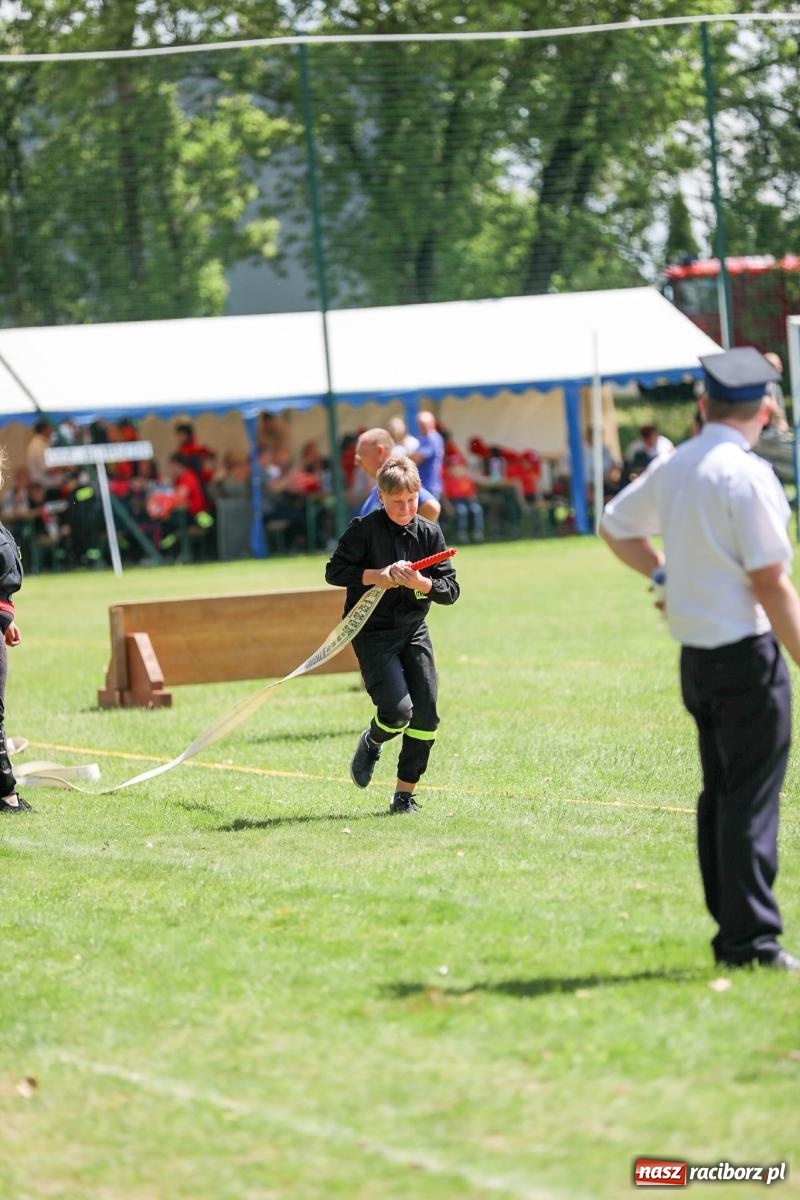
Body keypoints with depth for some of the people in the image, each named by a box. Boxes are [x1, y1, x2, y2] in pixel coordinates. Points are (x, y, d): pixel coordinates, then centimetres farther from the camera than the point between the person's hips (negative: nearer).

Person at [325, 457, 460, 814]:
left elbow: (451, 590, -1)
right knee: (398, 710, -17)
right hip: (373, 633, -4)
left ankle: (405, 793, 9)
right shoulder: (364, 529, -8)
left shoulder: (430, 533, 1)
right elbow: (334, 571, -8)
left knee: (426, 714, -3)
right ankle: (371, 743, 19)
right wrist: (377, 576, -21)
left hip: (414, 630, 4)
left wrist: (421, 583, -21)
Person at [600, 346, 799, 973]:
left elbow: (616, 526, 26)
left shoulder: (671, 469, 8)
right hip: (748, 653, -8)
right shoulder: (747, 474, -15)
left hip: (695, 656, 8)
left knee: (720, 795, 14)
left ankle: (731, 933, 18)